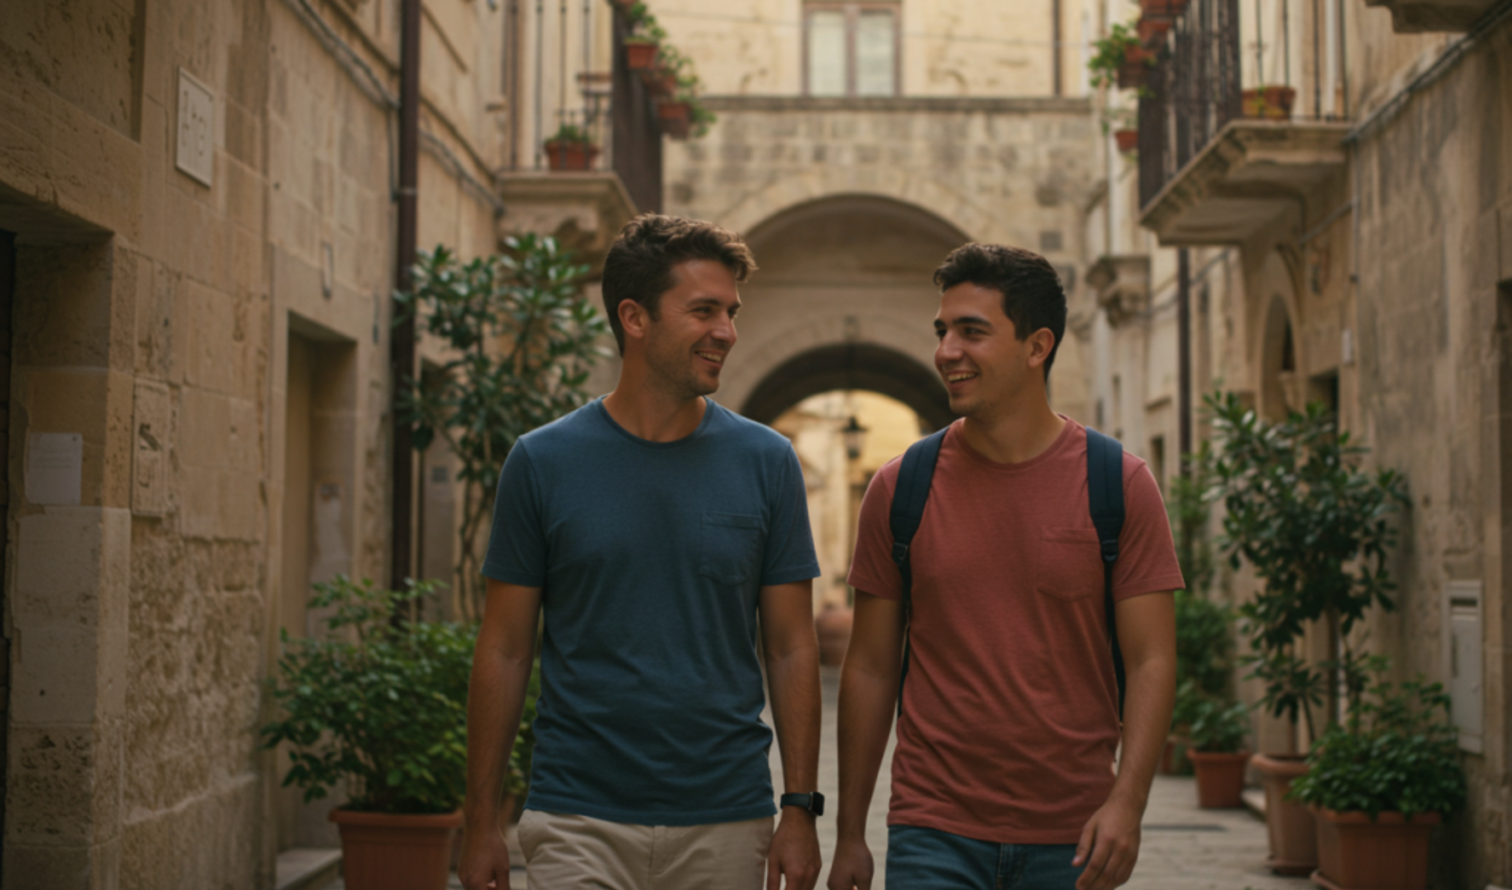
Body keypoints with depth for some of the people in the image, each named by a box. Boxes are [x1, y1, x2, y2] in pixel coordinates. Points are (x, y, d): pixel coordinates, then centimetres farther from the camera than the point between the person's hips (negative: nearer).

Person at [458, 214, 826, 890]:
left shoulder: (766, 462, 2)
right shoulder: (543, 462, -2)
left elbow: (792, 647, 4)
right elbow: (504, 649, 2)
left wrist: (800, 808, -2)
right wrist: (481, 823, 0)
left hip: (725, 825, 2)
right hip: (580, 823, -1)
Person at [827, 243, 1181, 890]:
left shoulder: (1120, 484, -1)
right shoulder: (900, 489, 2)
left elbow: (1151, 661, -3)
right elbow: (870, 668, 5)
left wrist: (1126, 801, -16)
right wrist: (850, 833, 5)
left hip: (1071, 838, 0)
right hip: (932, 834, 0)